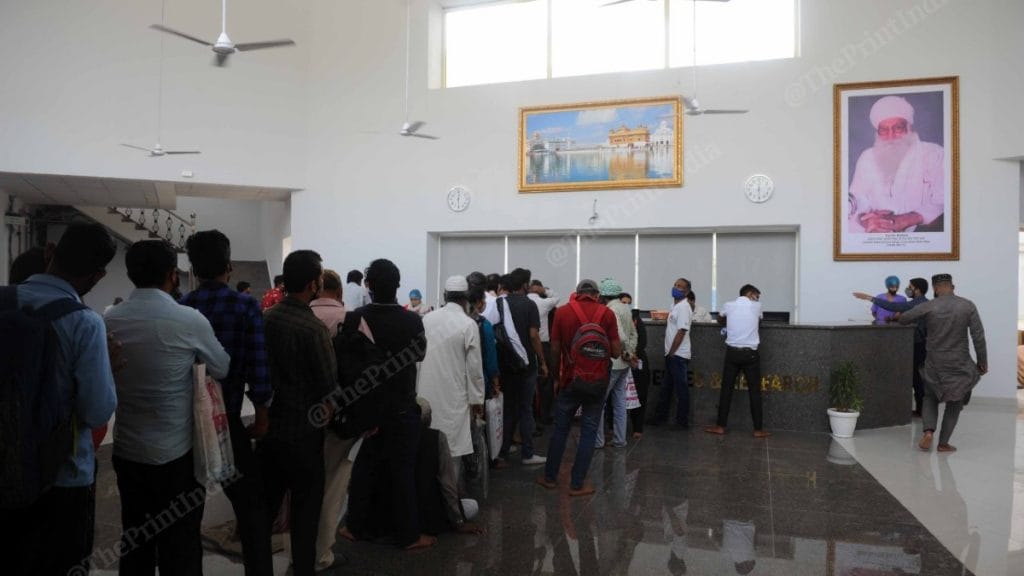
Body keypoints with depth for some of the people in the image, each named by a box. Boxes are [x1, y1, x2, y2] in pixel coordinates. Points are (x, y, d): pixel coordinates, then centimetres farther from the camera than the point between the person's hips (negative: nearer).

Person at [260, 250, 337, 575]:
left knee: (266, 503, 17)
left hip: (268, 426, 6)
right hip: (303, 431, -6)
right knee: (305, 510, 9)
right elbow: (329, 386, -15)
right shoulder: (313, 328, -20)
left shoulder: (265, 319, -2)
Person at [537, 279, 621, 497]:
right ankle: (577, 484, 12)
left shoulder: (562, 312, -4)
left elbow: (555, 350, -2)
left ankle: (550, 477, 25)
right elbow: (616, 352, -7)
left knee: (560, 429, 14)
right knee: (588, 432, 7)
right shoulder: (607, 313, -6)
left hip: (569, 379, 1)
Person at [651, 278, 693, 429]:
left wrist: (671, 353, -16)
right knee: (666, 387, 16)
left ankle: (683, 422, 7)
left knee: (681, 388, -1)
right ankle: (661, 416, 26)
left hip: (678, 355, -10)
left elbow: (681, 332, -20)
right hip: (672, 354, 10)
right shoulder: (676, 306, 15)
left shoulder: (683, 307, -15)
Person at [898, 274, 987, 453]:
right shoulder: (968, 306, -7)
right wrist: (982, 361, 1)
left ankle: (928, 431, 0)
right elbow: (978, 336, -8)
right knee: (955, 403, 17)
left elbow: (903, 319, 3)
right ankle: (943, 443, 16)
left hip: (934, 364, 0)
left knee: (930, 397, 21)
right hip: (960, 364, 0)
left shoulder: (927, 307, -10)